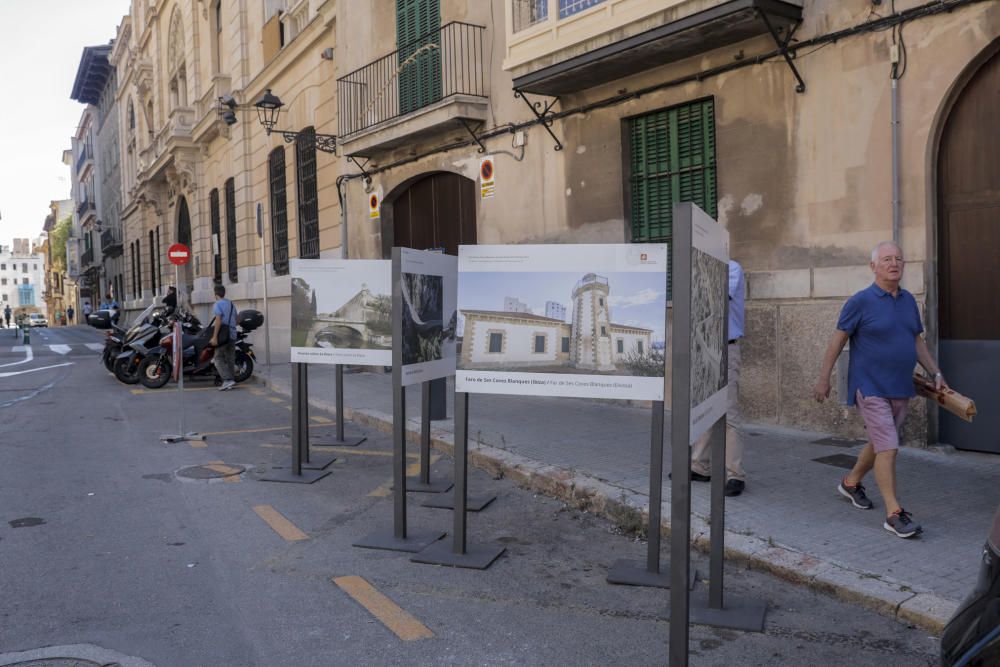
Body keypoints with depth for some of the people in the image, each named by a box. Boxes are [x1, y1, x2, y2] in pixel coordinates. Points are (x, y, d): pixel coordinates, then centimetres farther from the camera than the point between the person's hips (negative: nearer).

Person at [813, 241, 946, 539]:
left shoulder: (909, 300, 9)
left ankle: (851, 483, 38)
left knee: (879, 443, 17)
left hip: (900, 389, 7)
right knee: (888, 448, -10)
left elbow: (917, 341, 18)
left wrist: (936, 373, 13)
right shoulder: (861, 301, -10)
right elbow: (837, 340, -7)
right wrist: (823, 379, -7)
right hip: (871, 388, -7)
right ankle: (894, 513, -5)